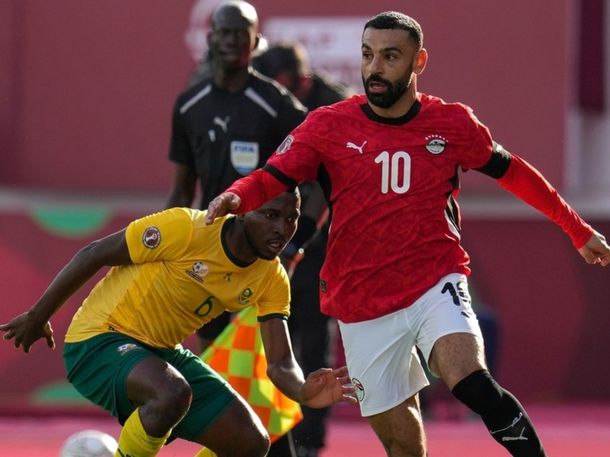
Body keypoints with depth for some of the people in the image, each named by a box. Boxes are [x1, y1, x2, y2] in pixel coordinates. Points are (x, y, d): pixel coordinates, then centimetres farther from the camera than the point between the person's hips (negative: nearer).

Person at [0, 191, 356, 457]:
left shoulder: (273, 279, -4)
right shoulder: (188, 229, -23)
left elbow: (280, 364, -6)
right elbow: (95, 255, -13)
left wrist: (304, 392, -31)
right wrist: (38, 317, -4)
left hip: (164, 352, 7)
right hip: (100, 340, -7)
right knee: (172, 393, -37)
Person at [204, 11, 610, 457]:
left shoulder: (452, 123, -1)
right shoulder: (329, 125, -3)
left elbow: (512, 172, 13)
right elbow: (271, 178, -7)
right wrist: (234, 197, -31)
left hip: (437, 286, -1)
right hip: (364, 307, 1)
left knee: (470, 380, -30)